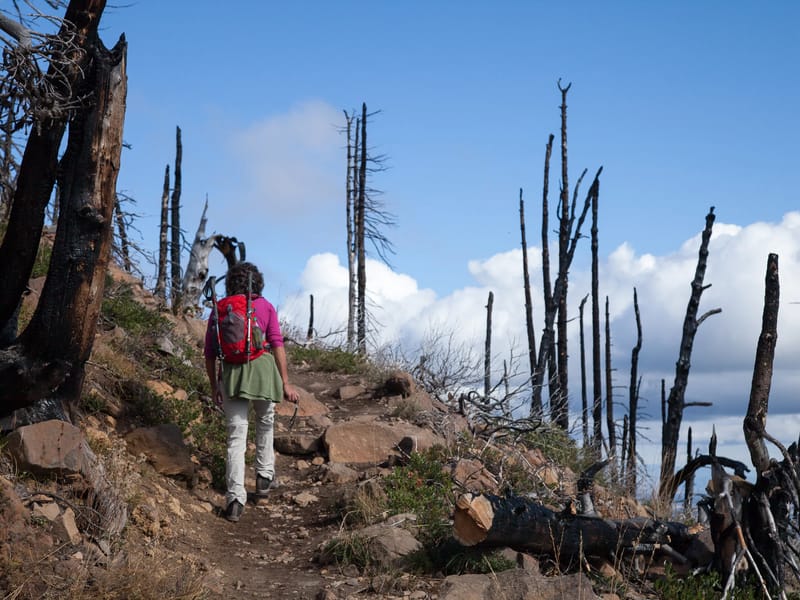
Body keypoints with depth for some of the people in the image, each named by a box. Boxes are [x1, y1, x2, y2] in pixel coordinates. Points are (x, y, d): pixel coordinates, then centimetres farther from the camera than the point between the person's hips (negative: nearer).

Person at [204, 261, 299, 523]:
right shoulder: (265, 307, 4)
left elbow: (209, 352, 8)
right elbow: (277, 345, -3)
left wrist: (214, 386, 18)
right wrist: (285, 383, -4)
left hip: (231, 374, 1)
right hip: (262, 368, -1)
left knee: (236, 435, -1)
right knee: (265, 422, 26)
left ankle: (235, 498, -13)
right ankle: (264, 476, 32)